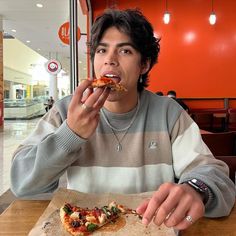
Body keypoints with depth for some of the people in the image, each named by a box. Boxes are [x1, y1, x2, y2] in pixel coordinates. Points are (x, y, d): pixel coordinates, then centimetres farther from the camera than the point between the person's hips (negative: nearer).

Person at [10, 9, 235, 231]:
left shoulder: (169, 113, -6)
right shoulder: (65, 111, -7)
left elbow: (210, 169, -11)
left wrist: (195, 189, -33)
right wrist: (71, 134, -25)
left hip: (151, 225, 1)